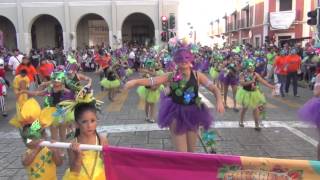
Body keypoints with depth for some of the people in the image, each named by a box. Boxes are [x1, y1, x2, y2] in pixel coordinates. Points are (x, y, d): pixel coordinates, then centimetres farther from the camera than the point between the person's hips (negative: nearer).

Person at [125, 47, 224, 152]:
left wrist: (219, 101, -25)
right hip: (176, 115, -2)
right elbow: (152, 81, -14)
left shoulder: (197, 76, -4)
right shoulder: (172, 76, -7)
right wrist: (135, 82, -29)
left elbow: (214, 88, -7)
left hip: (192, 114, 2)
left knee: (191, 150, 17)